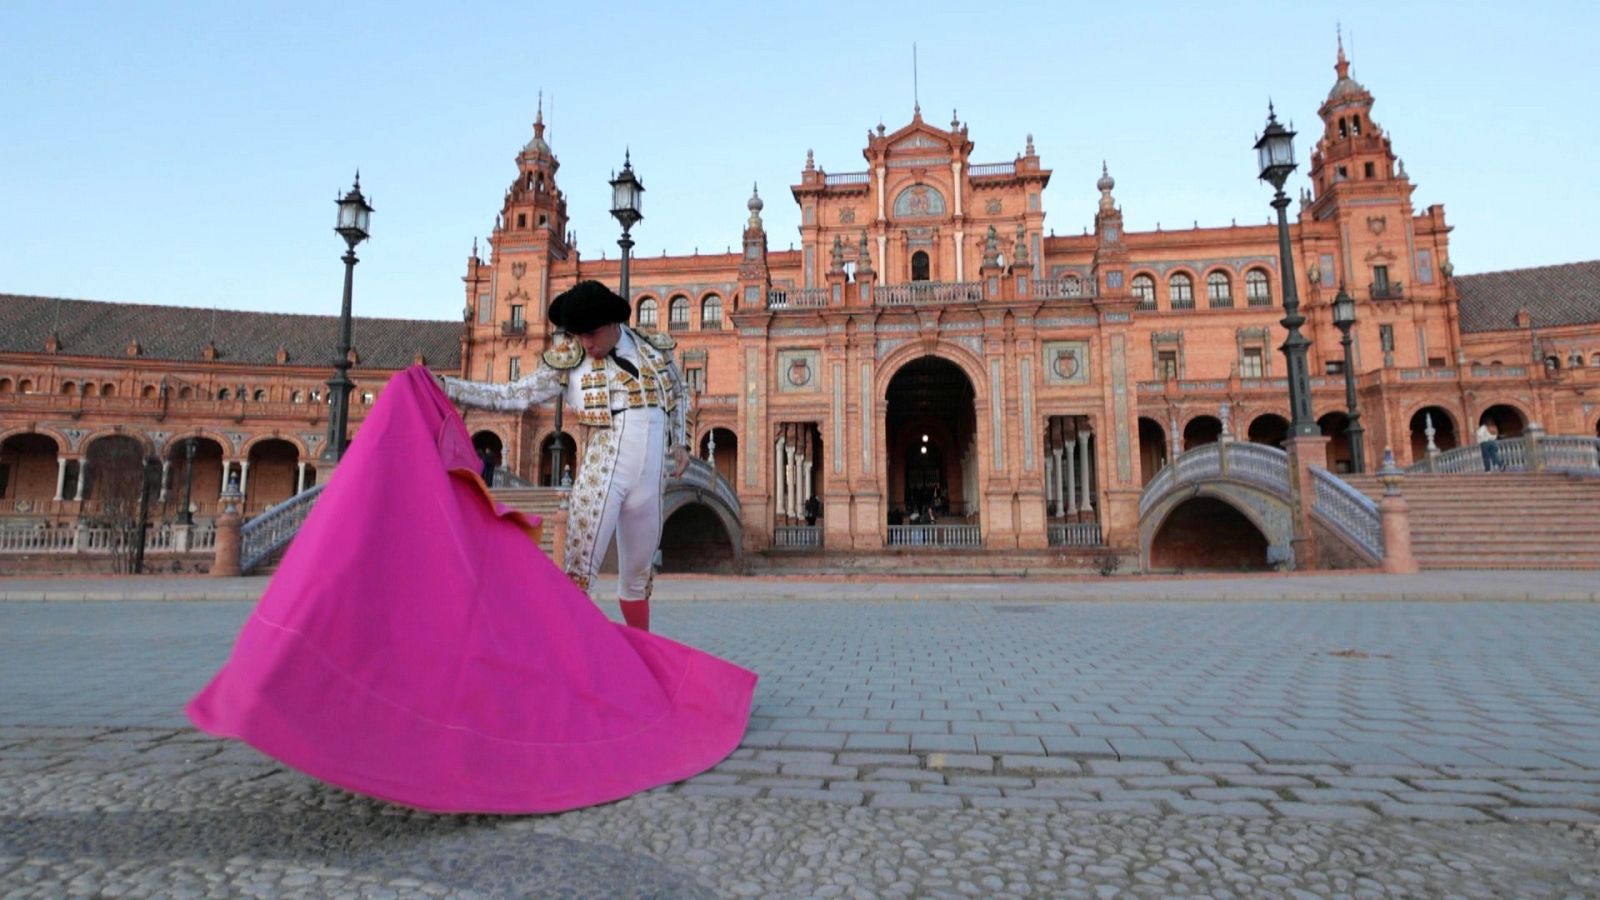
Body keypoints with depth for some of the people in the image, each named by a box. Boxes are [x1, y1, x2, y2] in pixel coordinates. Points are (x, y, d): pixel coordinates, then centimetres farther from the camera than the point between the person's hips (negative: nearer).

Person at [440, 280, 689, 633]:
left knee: (638, 577, 16)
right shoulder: (570, 361, -1)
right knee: (578, 576, -7)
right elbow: (513, 396, -2)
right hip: (600, 477, -2)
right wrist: (445, 386, -9)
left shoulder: (656, 350, 6)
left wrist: (680, 443, 13)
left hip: (649, 482, 3)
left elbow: (679, 395, 23)